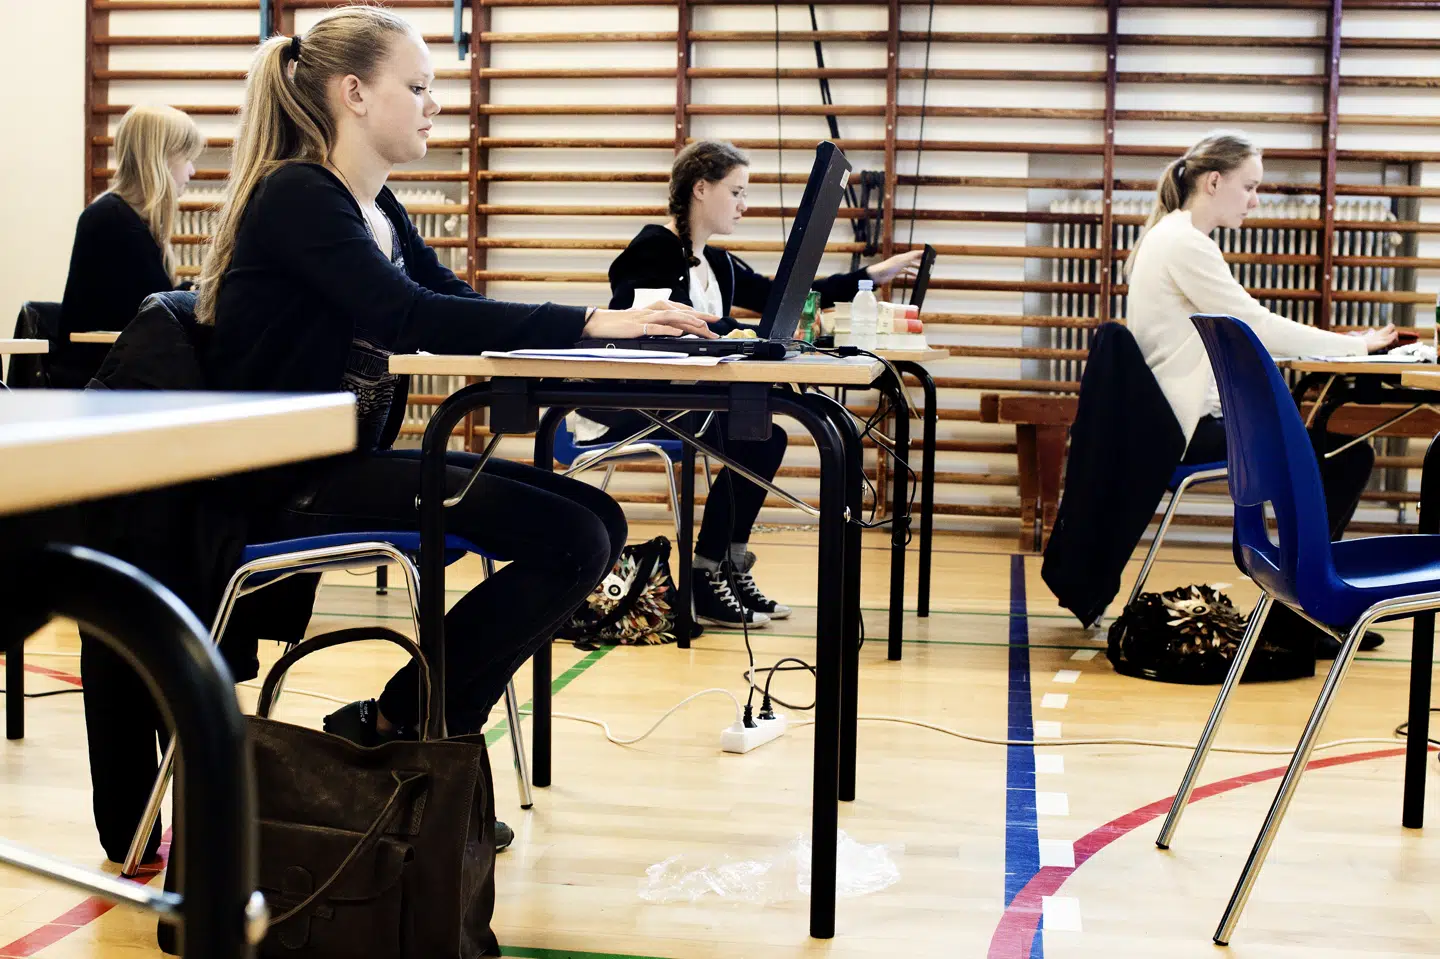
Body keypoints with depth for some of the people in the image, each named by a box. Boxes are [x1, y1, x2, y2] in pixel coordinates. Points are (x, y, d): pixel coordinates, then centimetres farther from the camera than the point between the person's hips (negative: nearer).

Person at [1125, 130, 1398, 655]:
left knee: (1341, 450, 12)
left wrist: (1344, 342, 9)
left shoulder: (1175, 238, 17)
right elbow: (1258, 326, -17)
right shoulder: (1184, 244, -15)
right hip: (1187, 430, -11)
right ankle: (1291, 610, 0)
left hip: (1183, 420, 11)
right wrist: (1358, 344, -7)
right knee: (1349, 456, -11)